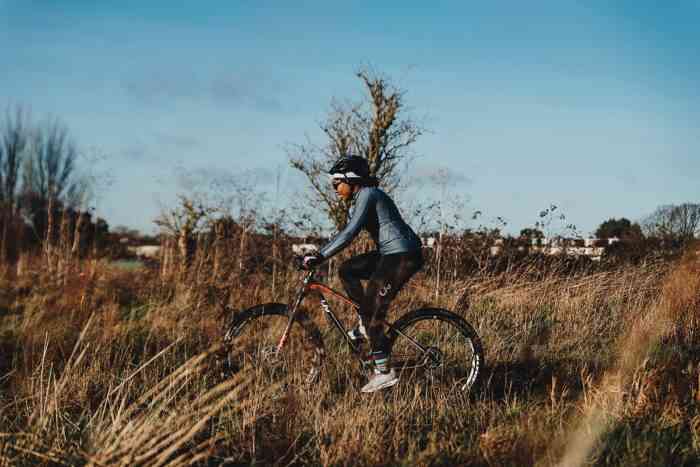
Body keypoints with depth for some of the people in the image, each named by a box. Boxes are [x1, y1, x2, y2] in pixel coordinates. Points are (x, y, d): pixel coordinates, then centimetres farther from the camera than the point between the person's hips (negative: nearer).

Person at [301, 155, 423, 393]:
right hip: (392, 253, 10)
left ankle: (384, 372, -2)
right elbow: (348, 232, 24)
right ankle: (365, 322, 13)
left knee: (373, 313, -7)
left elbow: (350, 233, -22)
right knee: (347, 270, 11)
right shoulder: (364, 196, 18)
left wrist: (319, 257, -22)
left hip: (402, 256, -10)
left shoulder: (367, 195, -12)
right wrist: (319, 252, 21)